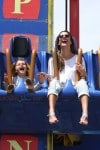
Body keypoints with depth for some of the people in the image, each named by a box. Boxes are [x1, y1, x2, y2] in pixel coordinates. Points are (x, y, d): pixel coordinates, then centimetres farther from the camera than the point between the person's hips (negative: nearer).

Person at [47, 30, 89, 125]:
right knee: (54, 82, -34)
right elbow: (51, 79, 14)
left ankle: (85, 114, -54)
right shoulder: (53, 60, 13)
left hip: (75, 88, 0)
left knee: (82, 82, -33)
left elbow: (84, 78, 13)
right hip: (59, 89, 0)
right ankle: (52, 113, -55)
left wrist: (82, 71, -9)